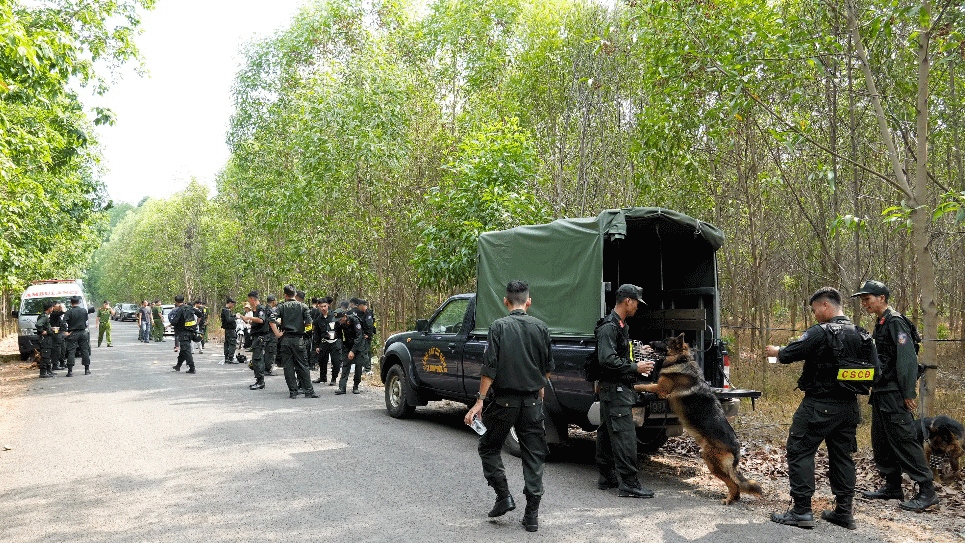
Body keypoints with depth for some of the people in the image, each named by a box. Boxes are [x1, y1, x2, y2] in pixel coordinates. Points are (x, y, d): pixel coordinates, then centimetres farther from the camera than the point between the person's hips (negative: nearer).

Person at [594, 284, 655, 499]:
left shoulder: (620, 325, 17)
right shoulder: (609, 327, -15)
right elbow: (607, 360, -24)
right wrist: (635, 367, -18)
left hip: (619, 390, 11)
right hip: (615, 390, -11)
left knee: (607, 434, 14)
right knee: (625, 436, -10)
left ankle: (607, 477, 22)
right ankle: (628, 484, -8)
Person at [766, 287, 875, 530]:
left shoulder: (820, 333, -16)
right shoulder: (862, 336, 6)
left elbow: (789, 354, -13)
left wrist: (776, 351, 8)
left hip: (819, 406, -7)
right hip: (849, 407, 7)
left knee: (799, 452, 0)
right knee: (842, 456, 15)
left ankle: (801, 511, -1)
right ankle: (844, 512, 20)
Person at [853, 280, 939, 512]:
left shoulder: (895, 322, -14)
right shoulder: (880, 323, 15)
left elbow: (908, 359, -20)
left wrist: (908, 393, -21)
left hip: (895, 395, -10)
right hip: (880, 393, 10)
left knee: (904, 440, -8)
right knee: (881, 442, 13)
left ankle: (927, 491, -1)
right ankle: (892, 487, 23)